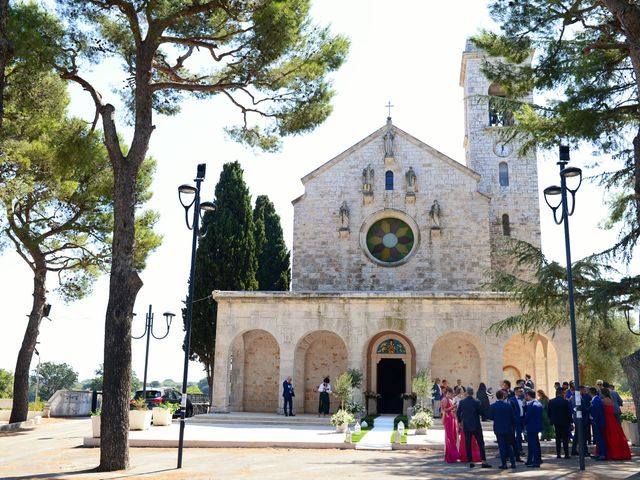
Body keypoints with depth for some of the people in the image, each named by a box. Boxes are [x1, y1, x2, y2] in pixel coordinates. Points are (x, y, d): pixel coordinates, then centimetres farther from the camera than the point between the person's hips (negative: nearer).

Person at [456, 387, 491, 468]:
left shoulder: (461, 402, -3)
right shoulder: (476, 402, -11)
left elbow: (458, 413, 3)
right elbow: (480, 412, -3)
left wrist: (460, 421, 18)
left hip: (466, 426, 2)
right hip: (476, 426, -2)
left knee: (467, 445, 7)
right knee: (481, 444, 3)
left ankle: (470, 462, 7)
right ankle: (484, 462, -2)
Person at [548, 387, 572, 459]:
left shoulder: (551, 402, -3)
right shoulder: (566, 402, -14)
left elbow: (548, 412, 3)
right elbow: (569, 413, -10)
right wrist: (570, 421, 2)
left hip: (556, 423, 3)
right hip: (564, 422, -3)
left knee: (558, 438, 10)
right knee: (565, 439, 3)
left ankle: (558, 454, 9)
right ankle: (566, 454, 1)